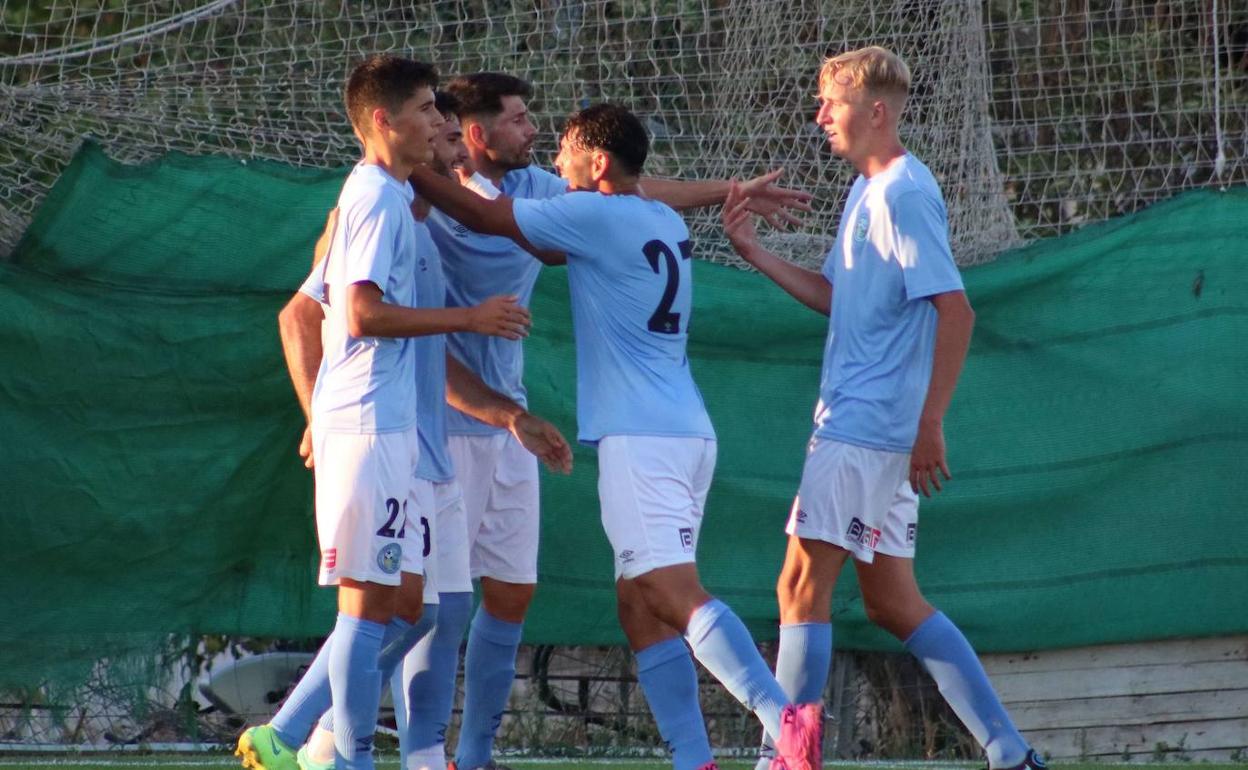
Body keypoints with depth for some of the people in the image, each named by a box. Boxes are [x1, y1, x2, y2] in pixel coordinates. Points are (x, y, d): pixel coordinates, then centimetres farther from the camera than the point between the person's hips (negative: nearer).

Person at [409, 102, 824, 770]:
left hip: (640, 439, -9)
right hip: (683, 433, 9)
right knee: (639, 605, 10)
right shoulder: (665, 224, 19)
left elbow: (483, 216, -1)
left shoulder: (596, 216, -7)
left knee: (674, 591, -18)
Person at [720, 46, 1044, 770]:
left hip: (865, 430, -10)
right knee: (894, 603, 10)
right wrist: (757, 255, 12)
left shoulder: (904, 194, -14)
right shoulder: (867, 190, 16)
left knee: (802, 587, -8)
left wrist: (930, 424, -21)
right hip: (854, 421, 10)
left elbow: (955, 311, -19)